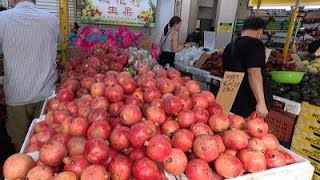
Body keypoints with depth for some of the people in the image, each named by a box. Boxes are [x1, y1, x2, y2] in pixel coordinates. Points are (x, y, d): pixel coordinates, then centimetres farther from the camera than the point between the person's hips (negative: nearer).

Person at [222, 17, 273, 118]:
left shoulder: (229, 47, 14)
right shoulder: (255, 44, -11)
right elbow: (254, 73, -24)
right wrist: (261, 102, -29)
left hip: (232, 101, 8)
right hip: (251, 103, -8)